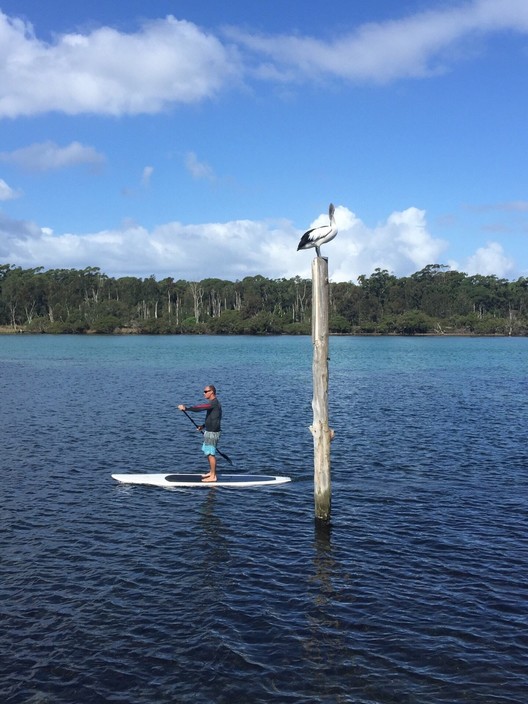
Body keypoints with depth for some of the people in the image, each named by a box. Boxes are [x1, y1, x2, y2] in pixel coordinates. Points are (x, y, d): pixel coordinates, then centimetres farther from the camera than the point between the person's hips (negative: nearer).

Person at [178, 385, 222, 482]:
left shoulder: (214, 403, -18)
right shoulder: (213, 403, 15)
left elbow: (200, 408, -31)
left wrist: (186, 408, -33)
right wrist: (204, 426, 16)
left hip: (213, 432, -11)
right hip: (209, 431, 11)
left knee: (210, 453, -6)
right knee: (207, 452, 19)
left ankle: (213, 476, -1)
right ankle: (211, 472, 30)